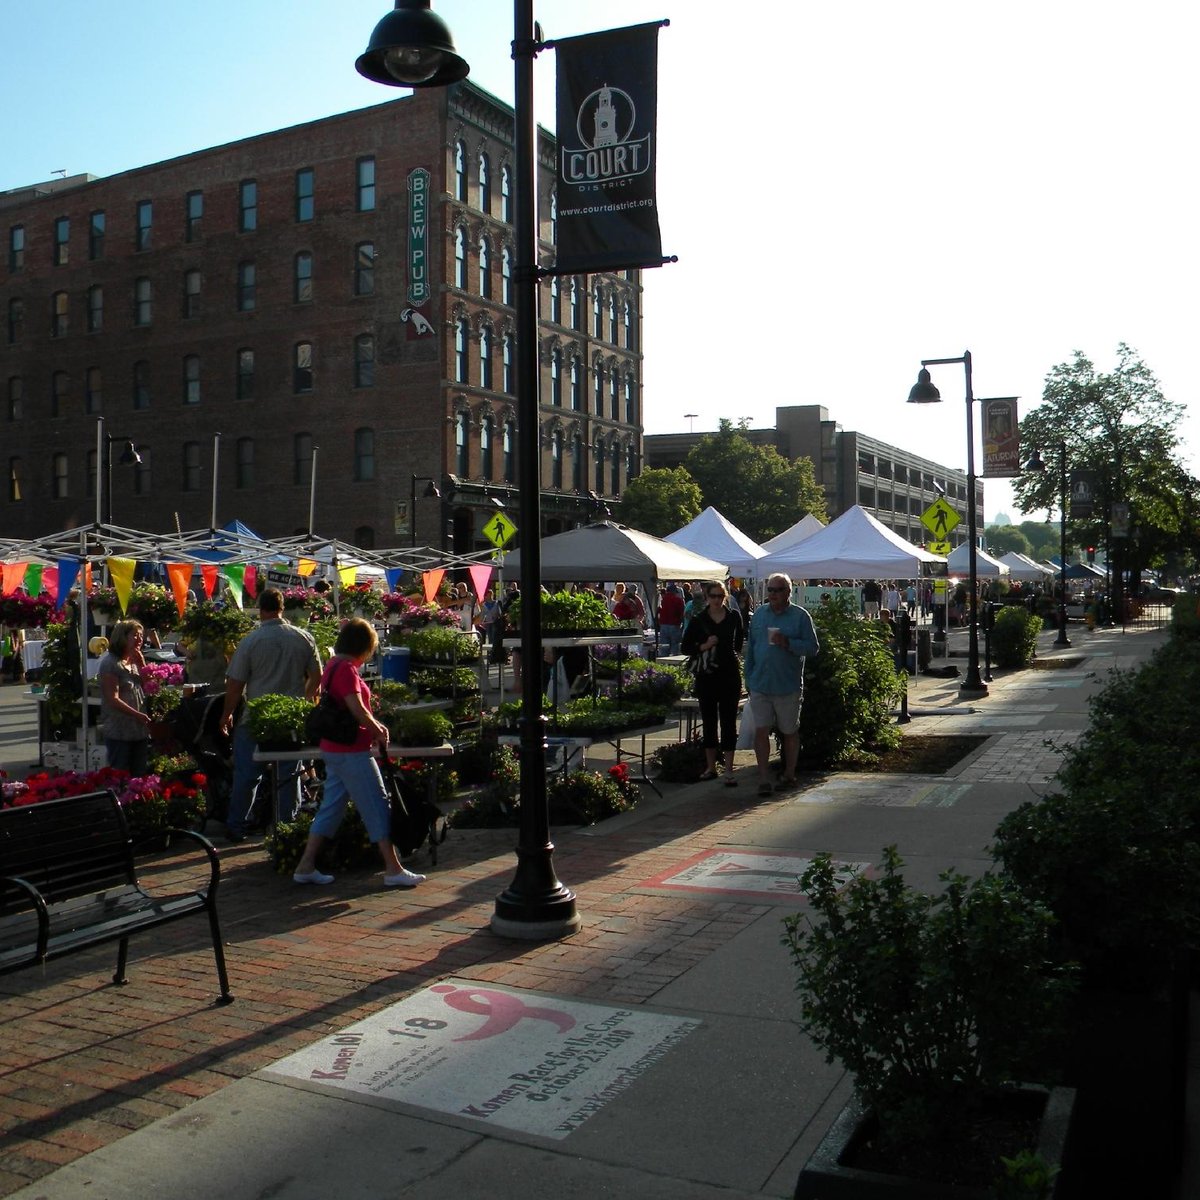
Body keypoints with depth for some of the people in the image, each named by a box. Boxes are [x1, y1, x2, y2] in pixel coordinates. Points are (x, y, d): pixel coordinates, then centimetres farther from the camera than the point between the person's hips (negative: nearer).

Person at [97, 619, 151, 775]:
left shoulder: (135, 662, 14)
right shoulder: (110, 663, -11)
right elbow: (113, 699, -17)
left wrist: (141, 664, 1)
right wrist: (137, 715, -23)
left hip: (140, 730, 8)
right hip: (119, 732, -7)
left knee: (140, 776, 12)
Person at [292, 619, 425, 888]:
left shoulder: (334, 665, 13)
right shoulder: (346, 669, -17)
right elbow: (357, 709, -22)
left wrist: (374, 725, 13)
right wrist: (380, 733, -8)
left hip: (335, 749, 10)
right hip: (351, 751, -10)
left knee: (331, 806, 14)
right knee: (377, 807, -3)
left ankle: (306, 866, 16)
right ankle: (393, 869, 1)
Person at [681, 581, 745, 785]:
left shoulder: (734, 616, 3)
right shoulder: (698, 620, 0)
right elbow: (686, 647, 2)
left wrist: (734, 652, 12)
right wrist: (704, 646, -12)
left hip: (730, 674, -1)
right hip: (707, 675, 1)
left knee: (729, 721, -2)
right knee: (709, 722, 8)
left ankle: (729, 770, 1)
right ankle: (711, 767, 19)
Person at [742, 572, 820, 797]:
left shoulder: (800, 616, -4)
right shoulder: (759, 613, 8)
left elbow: (813, 648, -7)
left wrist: (788, 643, -20)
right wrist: (749, 679, 10)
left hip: (788, 686, -3)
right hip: (760, 685, 3)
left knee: (789, 732, 10)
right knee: (761, 731, -2)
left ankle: (789, 775, 24)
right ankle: (763, 779, 3)